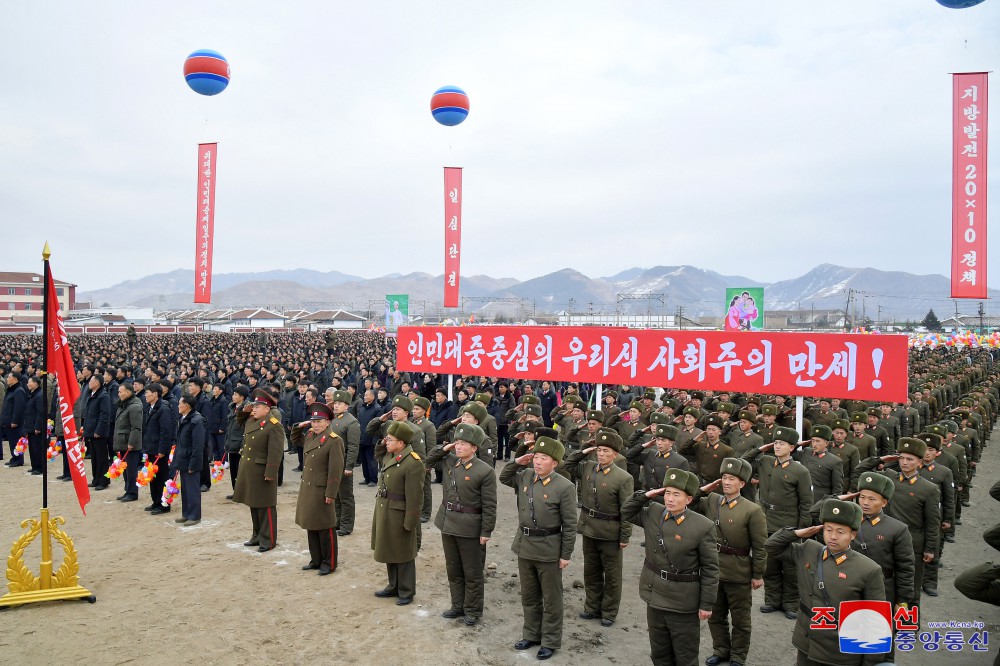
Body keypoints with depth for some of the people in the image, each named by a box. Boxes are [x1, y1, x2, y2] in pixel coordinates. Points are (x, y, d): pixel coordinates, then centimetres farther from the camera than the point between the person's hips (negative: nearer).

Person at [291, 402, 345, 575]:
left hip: (322, 490, -8)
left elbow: (335, 469, -18)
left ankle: (329, 564, 14)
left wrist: (331, 494, -19)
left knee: (325, 528, 2)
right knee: (311, 526, 15)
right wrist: (298, 427, 11)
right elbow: (295, 441, 30)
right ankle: (316, 560, 28)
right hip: (306, 488, 8)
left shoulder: (334, 440, -16)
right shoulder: (309, 436, 8)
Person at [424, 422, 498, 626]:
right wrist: (444, 448, 2)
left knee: (472, 573, 8)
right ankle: (458, 605, 33)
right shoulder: (450, 462, 2)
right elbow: (429, 460, 20)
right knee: (453, 570, 18)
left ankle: (473, 611, 23)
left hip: (470, 528, -6)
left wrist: (486, 532, -14)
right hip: (448, 524, 6)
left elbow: (489, 506, -13)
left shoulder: (485, 471, -15)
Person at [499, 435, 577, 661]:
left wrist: (566, 555, -12)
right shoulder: (524, 476, -1)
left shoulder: (564, 487, -17)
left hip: (549, 550, -5)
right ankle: (531, 635, 36)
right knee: (529, 596, 19)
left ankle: (550, 642, 24)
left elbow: (570, 525, -13)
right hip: (525, 545, 6)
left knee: (551, 599, 10)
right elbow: (503, 478, 17)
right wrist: (516, 462, -2)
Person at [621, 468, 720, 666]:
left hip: (683, 604, -5)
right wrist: (644, 496, -4)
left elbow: (710, 569, -12)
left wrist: (707, 604, -10)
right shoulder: (653, 513, -3)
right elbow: (627, 513, 13)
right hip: (655, 597, 5)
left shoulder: (703, 527, -17)